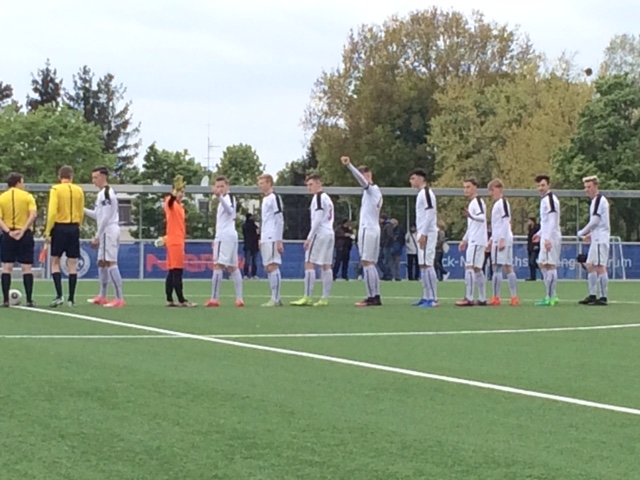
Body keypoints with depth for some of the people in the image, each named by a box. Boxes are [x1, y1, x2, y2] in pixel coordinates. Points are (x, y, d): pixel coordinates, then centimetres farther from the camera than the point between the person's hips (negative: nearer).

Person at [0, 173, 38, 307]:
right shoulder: (27, 196, 0)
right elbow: (33, 214, -13)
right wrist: (23, 230, -14)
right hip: (25, 235, -1)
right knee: (27, 267, 3)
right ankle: (29, 300, 1)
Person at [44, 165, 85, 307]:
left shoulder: (56, 189, -6)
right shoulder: (79, 191, 5)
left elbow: (52, 211, -13)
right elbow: (81, 213, 6)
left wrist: (48, 231, -9)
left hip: (59, 228, -3)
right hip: (74, 228, 3)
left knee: (55, 262, 8)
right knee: (72, 264, 6)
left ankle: (59, 295, -5)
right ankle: (71, 299, 7)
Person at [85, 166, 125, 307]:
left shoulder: (106, 193, -14)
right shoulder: (103, 193, 18)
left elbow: (105, 218, -18)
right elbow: (98, 215, 22)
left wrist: (97, 236, -15)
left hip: (109, 231, -11)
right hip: (105, 233, 11)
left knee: (111, 263, -12)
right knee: (101, 263, 15)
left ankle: (119, 298, -15)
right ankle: (102, 297, 22)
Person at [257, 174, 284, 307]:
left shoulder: (274, 198, -7)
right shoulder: (265, 199, 20)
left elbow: (280, 220, -12)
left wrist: (279, 241, -16)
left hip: (272, 239, -9)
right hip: (265, 239, 9)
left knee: (272, 267, -11)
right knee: (268, 268, 7)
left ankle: (275, 299, -11)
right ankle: (276, 298, 10)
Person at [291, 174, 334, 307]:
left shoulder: (318, 197, -8)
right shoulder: (327, 198, 20)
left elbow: (317, 220, -16)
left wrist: (309, 237, -15)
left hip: (319, 234, -9)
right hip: (329, 233, 9)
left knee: (309, 264, -10)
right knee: (326, 266, 7)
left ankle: (307, 297, -15)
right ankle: (325, 298, 5)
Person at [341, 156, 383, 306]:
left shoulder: (372, 189, -7)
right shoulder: (374, 191, 20)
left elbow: (361, 179, -26)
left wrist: (349, 165, -36)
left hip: (368, 230, -10)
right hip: (373, 229, 10)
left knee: (366, 262, -11)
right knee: (370, 264, 10)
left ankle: (372, 297, -15)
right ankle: (376, 297, 9)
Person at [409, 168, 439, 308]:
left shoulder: (426, 193, -12)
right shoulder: (421, 193, 19)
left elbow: (430, 214, -19)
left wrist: (423, 234, -21)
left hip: (427, 234, -10)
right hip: (423, 234, 10)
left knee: (426, 264, -12)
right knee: (423, 265, 10)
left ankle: (433, 299, -12)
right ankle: (426, 297, 13)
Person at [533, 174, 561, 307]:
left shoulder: (550, 199, -13)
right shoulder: (545, 199, 18)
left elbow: (552, 220, -21)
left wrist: (548, 239, -25)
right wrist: (540, 234, 28)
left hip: (551, 238, -11)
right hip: (546, 237, 11)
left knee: (550, 266, -9)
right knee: (542, 265, 13)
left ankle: (549, 298, -9)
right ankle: (551, 296, 17)